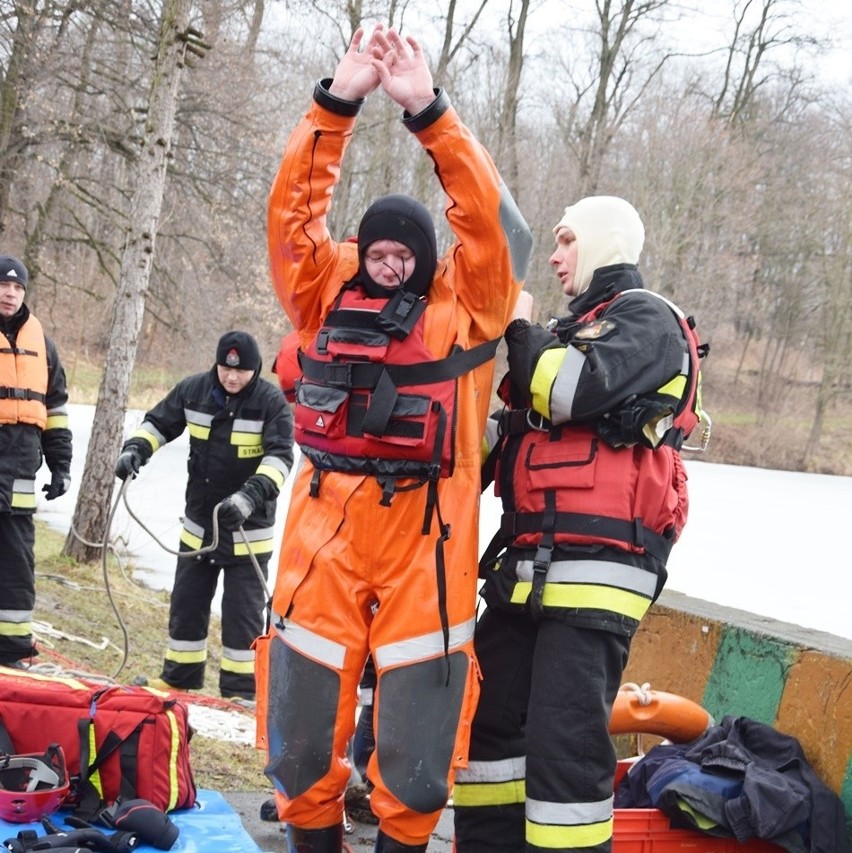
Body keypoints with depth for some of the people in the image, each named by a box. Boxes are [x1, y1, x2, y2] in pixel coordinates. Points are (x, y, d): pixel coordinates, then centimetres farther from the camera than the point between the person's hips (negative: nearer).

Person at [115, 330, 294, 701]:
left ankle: (240, 686, 9)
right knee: (186, 600, 12)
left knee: (242, 608, 0)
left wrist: (251, 495, -36)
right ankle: (180, 675, 26)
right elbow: (158, 423, 10)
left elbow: (279, 456, -21)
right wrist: (135, 449, -10)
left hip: (248, 528, -4)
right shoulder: (193, 390, -2)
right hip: (198, 523, 5)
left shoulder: (271, 401, -14)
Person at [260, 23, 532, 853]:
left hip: (424, 538, -2)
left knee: (417, 742, 3)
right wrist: (336, 103, -10)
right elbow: (295, 209, 0)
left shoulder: (464, 302, 4)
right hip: (324, 529, 2)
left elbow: (486, 217, -8)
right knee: (301, 726, 8)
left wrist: (428, 111, -16)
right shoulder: (327, 291, 9)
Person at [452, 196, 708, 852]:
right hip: (531, 564, 9)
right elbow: (524, 425, 32)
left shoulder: (646, 317, -3)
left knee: (564, 740, -14)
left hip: (596, 568, -9)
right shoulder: (577, 329, 24)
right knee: (488, 718, 11)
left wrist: (520, 327, -3)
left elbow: (567, 392, -19)